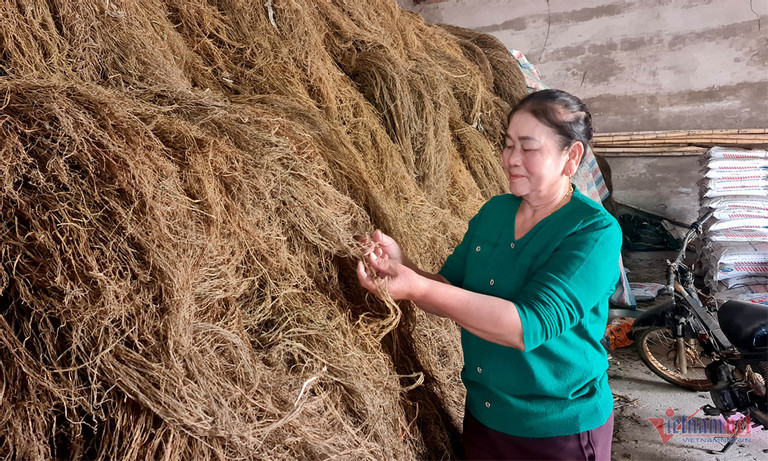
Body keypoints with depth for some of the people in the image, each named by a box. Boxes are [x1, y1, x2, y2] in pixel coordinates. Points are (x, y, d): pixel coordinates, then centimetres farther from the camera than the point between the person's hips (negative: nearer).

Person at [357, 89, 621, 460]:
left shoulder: (595, 231, -19)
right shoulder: (493, 211, 0)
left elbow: (530, 326, -30)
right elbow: (452, 296, 2)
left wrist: (418, 288, -34)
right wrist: (401, 265, -18)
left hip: (560, 430, -5)